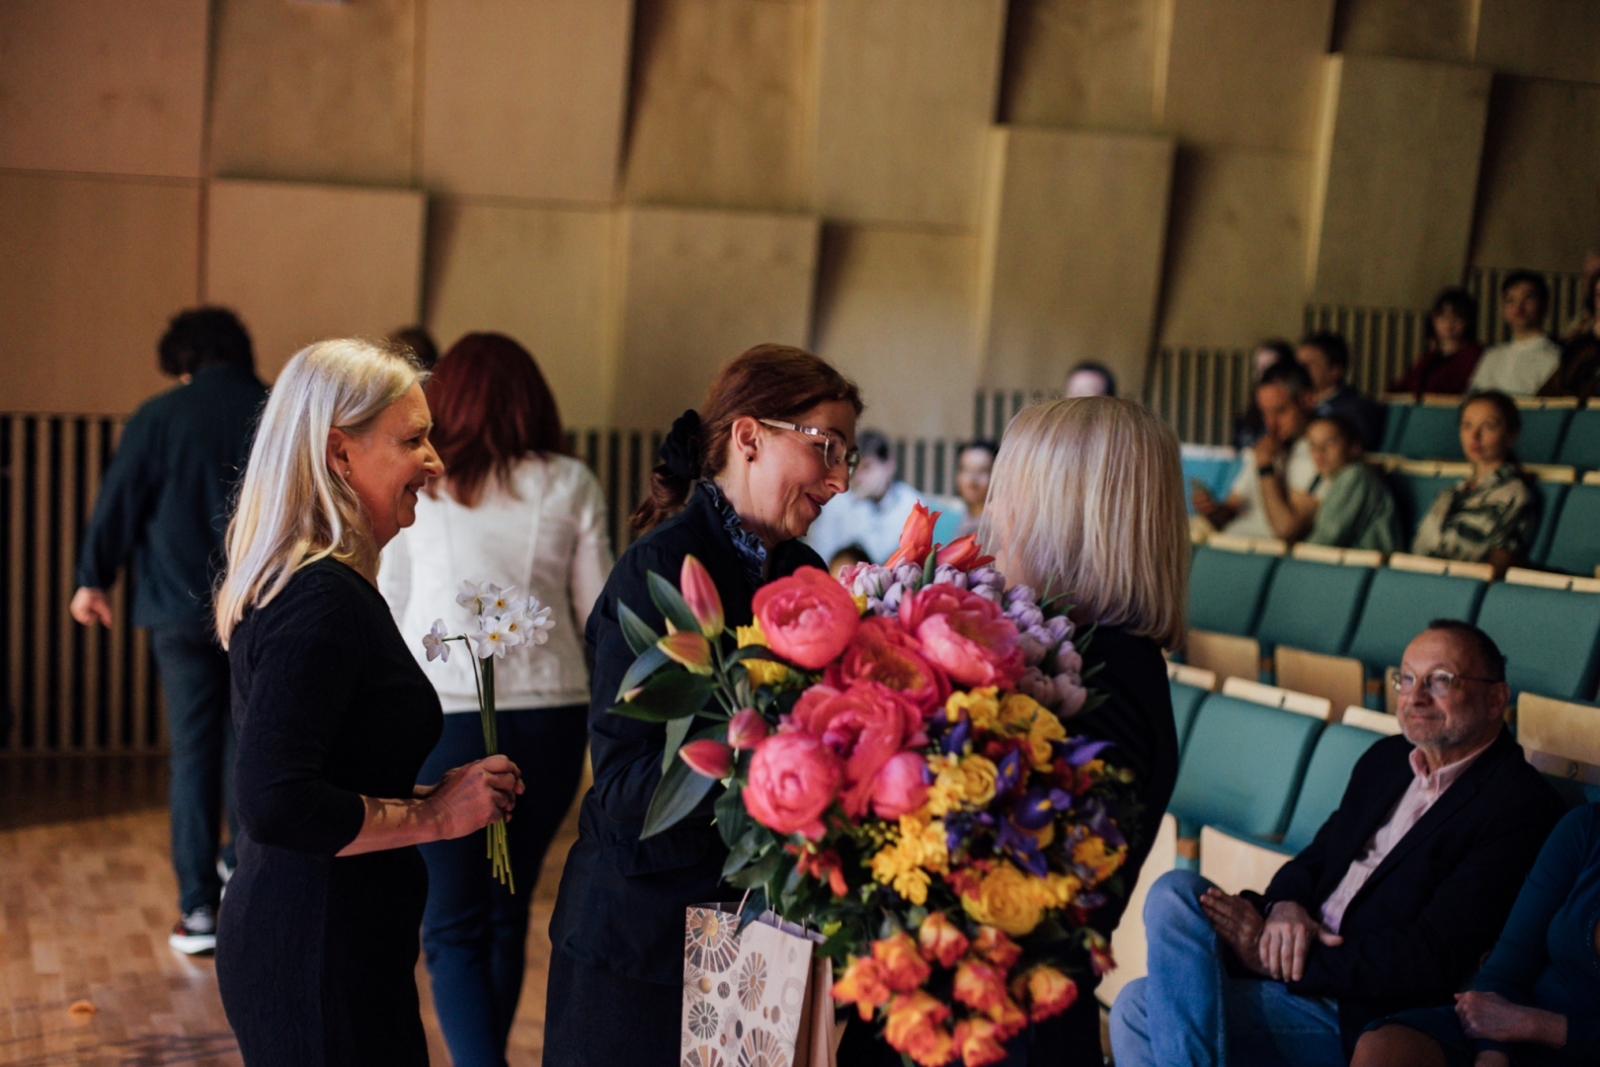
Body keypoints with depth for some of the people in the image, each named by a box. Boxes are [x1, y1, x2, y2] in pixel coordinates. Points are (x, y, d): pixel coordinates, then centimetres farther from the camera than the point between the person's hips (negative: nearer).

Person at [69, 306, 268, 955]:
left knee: (193, 753, 0)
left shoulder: (160, 416, -5)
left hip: (183, 609, -2)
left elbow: (118, 505, -1)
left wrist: (93, 579, 13)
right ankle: (242, 865, 29)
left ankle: (200, 908, -2)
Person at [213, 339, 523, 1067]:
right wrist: (433, 814, -18)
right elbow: (275, 806, -28)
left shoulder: (290, 580, 10)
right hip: (321, 953, -10)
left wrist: (421, 793, 8)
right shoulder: (325, 598, -21)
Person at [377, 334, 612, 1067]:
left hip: (441, 713, -2)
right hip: (549, 714, 2)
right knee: (508, 915, 17)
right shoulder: (570, 486, 3)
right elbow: (598, 613, 5)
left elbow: (387, 608, 5)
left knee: (453, 926, 4)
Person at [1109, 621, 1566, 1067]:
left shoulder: (1520, 807, -14)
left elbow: (1431, 962, -20)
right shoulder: (1387, 758, 13)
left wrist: (1272, 957, -19)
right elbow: (1316, 857, 19)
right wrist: (1285, 906, -8)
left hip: (1359, 1017, -8)